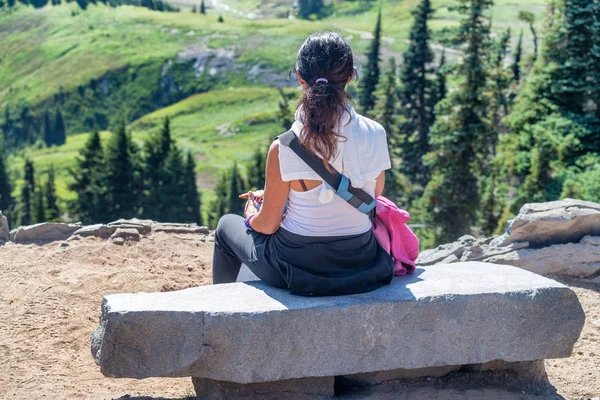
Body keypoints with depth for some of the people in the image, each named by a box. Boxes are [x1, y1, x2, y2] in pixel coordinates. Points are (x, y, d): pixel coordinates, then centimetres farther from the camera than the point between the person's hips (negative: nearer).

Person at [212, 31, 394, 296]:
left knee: (227, 226, 27)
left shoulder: (283, 149, -24)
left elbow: (267, 225, -12)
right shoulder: (375, 135, -13)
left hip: (299, 271, -4)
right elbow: (374, 196, 5)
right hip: (360, 266, 4)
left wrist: (252, 211, 12)